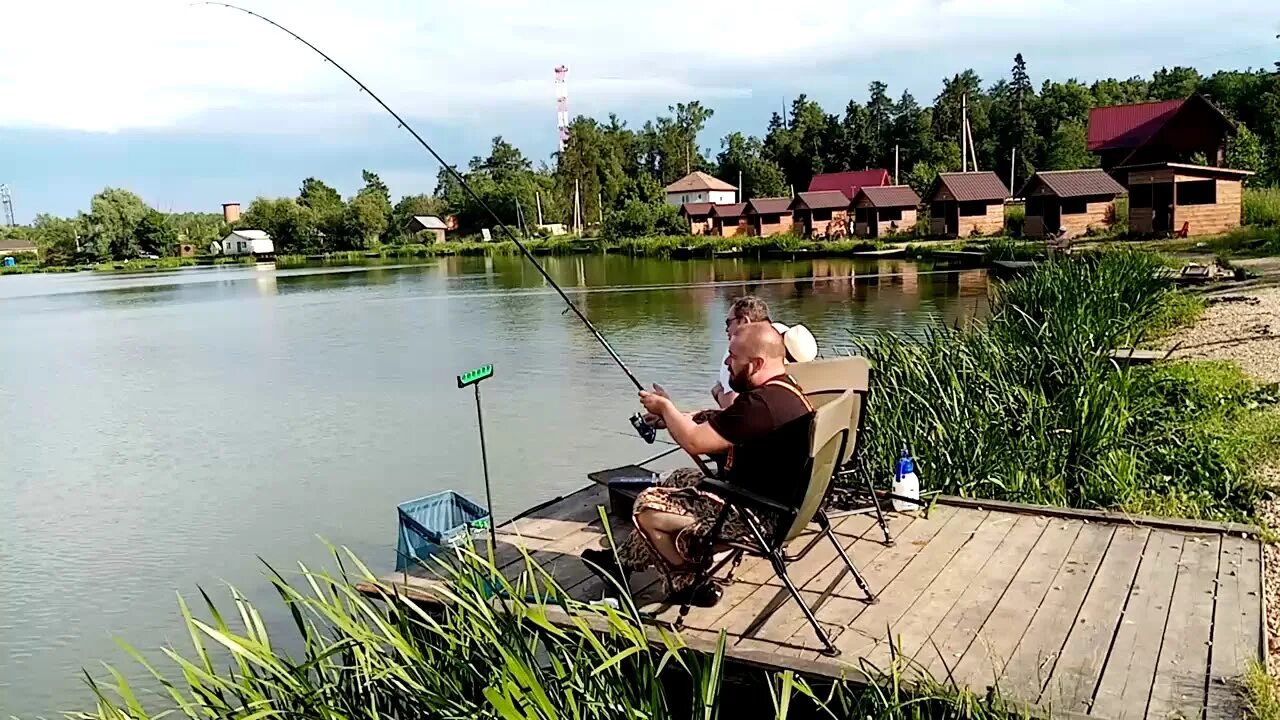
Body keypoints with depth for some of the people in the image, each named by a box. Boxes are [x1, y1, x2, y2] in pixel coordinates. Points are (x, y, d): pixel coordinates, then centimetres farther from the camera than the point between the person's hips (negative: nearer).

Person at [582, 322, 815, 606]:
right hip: (768, 496, 11)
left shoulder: (763, 404, -29)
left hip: (759, 516, -11)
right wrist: (670, 417, 6)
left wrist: (665, 407, -6)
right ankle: (623, 562, 29)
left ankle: (688, 585, 11)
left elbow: (694, 441, -24)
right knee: (676, 480, 23)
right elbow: (716, 426, 16)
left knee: (647, 508, -6)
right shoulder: (783, 388, 5)